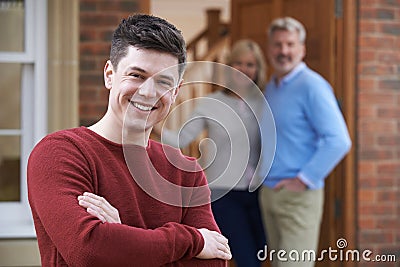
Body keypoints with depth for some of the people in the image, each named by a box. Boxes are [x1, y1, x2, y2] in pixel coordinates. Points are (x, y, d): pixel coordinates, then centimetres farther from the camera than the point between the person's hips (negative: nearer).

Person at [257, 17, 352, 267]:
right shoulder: (271, 87, 14)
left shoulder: (312, 86, -13)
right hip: (269, 192, 9)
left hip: (298, 197, -8)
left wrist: (304, 180, -18)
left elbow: (339, 141, -20)